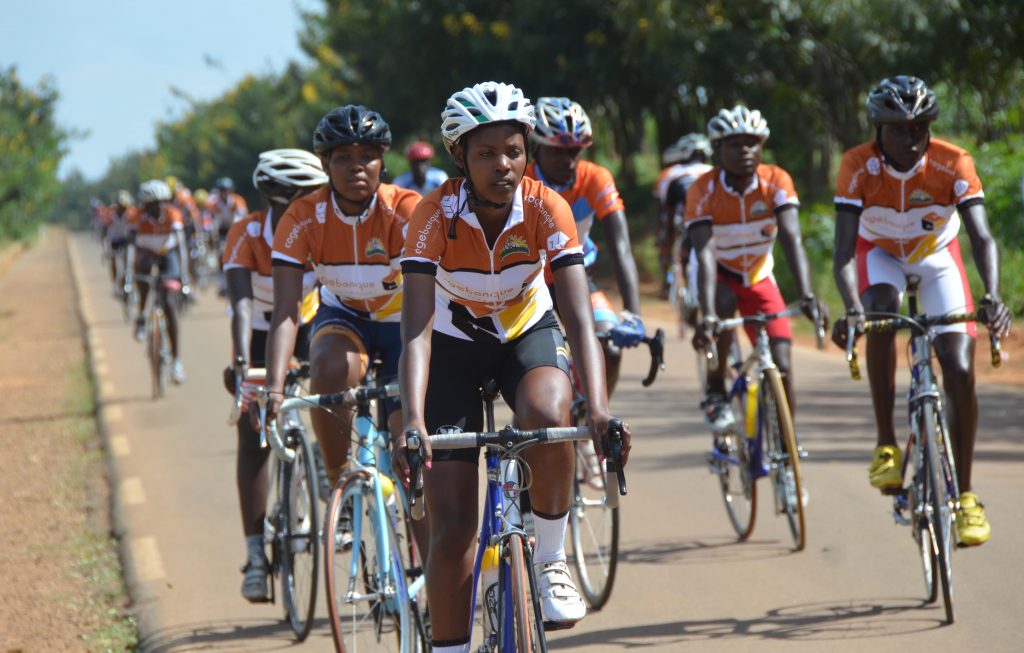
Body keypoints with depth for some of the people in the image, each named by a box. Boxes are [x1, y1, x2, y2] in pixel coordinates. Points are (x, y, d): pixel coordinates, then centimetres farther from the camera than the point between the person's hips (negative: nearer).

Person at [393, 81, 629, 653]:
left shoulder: (546, 209, -24)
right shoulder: (436, 216, -26)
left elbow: (580, 317, -30)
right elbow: (417, 329, -33)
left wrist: (600, 410, -45)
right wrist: (412, 422, -48)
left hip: (528, 333, 0)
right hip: (454, 347, 0)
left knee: (548, 412, -36)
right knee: (453, 526, -9)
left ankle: (551, 559, -13)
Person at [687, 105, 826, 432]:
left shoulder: (776, 181, -20)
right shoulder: (703, 190, -24)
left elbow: (792, 241, -31)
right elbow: (706, 254, -34)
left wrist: (806, 295, -46)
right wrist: (707, 316, -47)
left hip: (759, 279, 2)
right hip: (720, 278, -2)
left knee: (781, 367, -12)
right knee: (724, 302, -37)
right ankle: (715, 393, -19)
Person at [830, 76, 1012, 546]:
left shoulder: (953, 165, -29)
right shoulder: (858, 167, -29)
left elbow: (982, 237, -36)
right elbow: (844, 249, -35)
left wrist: (993, 295, -55)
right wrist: (851, 309, -53)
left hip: (937, 255, 1)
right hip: (880, 252, -1)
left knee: (960, 370, -14)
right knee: (880, 310, -35)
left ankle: (965, 494, -2)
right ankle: (886, 445, -25)